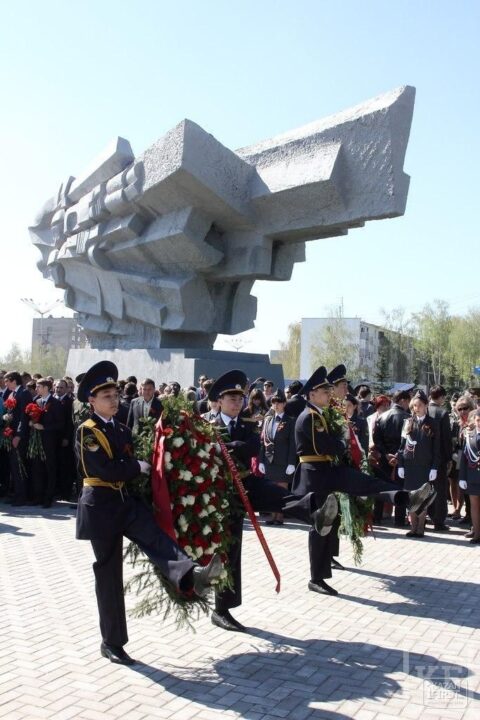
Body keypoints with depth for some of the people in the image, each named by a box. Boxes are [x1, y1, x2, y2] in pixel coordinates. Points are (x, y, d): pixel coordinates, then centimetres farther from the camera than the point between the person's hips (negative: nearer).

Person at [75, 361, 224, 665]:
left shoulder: (123, 430, 13)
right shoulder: (87, 432, -10)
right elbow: (107, 471, -21)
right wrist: (138, 466, -10)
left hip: (128, 501, 6)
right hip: (102, 507, -5)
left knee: (156, 538, -23)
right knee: (109, 574, 1)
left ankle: (190, 575, -49)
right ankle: (112, 642, 13)